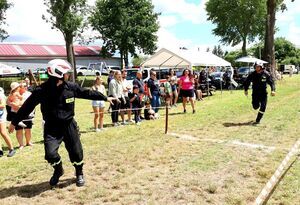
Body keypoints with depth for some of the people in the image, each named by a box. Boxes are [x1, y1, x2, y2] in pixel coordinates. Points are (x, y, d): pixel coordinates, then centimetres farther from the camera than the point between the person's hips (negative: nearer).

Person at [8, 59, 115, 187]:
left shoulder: (71, 87, -7)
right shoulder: (41, 90, -15)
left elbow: (87, 93, 6)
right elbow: (27, 106, -6)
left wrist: (105, 98, 13)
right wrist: (14, 122, 2)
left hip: (69, 125, 2)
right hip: (51, 127, -2)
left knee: (76, 152, 7)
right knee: (50, 153, -12)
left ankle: (79, 174, 35)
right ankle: (58, 171, 23)